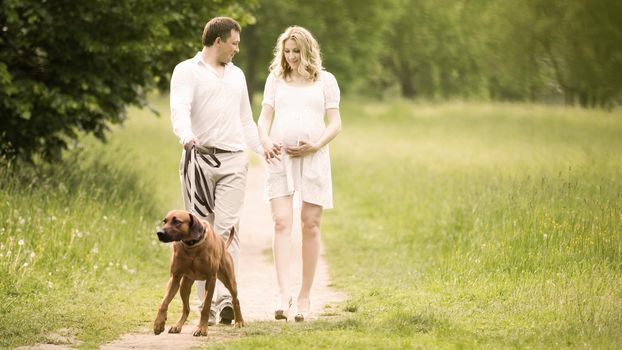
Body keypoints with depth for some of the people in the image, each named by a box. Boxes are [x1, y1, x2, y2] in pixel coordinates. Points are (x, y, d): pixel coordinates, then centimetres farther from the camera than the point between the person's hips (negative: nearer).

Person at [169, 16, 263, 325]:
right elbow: (179, 110, -16)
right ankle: (207, 301, 5)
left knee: (227, 228, -11)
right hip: (198, 159, -3)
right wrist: (187, 136, -35)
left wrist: (264, 150, 22)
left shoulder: (237, 75, 20)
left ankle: (225, 297, -21)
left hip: (233, 160, 3)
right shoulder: (187, 71, 1)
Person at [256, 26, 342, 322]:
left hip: (313, 159, -1)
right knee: (282, 222, -13)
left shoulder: (325, 80, 8)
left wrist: (317, 144, -13)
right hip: (280, 158, 1)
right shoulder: (276, 79, 13)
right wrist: (265, 141, -11)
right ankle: (283, 294, -21)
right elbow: (264, 117, 10)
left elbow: (335, 123, 4)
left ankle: (305, 295, 8)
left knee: (310, 225, 0)